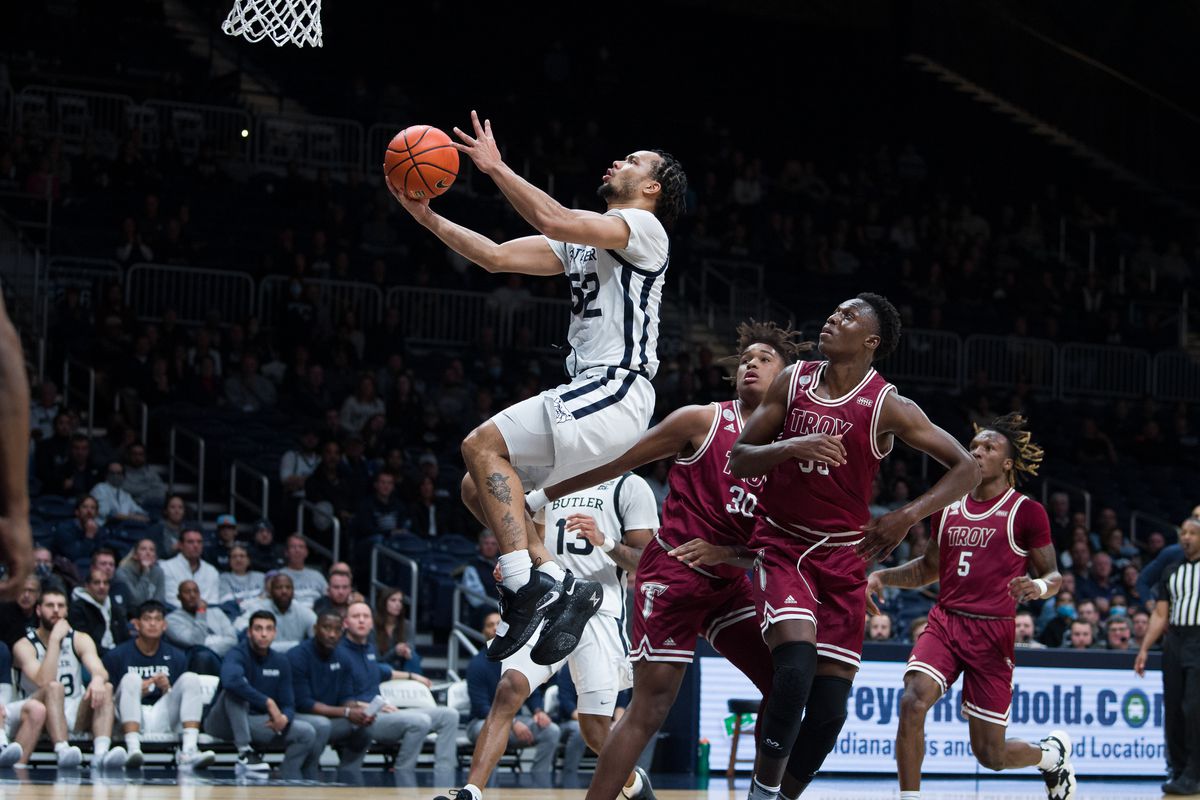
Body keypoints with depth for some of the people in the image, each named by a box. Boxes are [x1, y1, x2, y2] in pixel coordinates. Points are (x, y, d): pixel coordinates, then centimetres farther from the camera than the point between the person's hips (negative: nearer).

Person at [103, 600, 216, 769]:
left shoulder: (176, 657, 13)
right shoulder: (116, 655, 4)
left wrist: (167, 690, -9)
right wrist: (135, 691, -15)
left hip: (163, 721, 3)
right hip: (132, 721, -3)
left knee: (191, 678, -14)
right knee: (131, 678, -26)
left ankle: (189, 750, -34)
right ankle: (133, 748, -46)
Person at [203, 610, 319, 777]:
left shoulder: (281, 662, 3)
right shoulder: (238, 655, -16)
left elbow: (288, 704, 2)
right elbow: (230, 680, -41)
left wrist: (284, 718, -24)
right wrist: (268, 703, -38)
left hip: (256, 723, 5)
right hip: (224, 721, -5)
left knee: (307, 732, -13)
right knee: (236, 689, -35)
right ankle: (245, 752, -35)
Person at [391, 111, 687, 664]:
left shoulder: (643, 228, -4)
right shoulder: (581, 242, 24)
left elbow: (554, 220, -20)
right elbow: (496, 256, 21)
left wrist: (496, 168, -13)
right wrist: (427, 217, 13)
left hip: (615, 392, -9)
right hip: (592, 395, 9)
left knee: (483, 445, -19)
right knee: (480, 488, 5)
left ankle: (526, 584, -26)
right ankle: (561, 588, -1)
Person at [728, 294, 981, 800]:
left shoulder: (888, 407, -9)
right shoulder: (793, 382, -2)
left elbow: (966, 469, -7)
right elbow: (739, 460, -2)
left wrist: (908, 516, -21)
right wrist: (791, 446, -21)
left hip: (842, 557, 0)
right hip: (781, 545, 0)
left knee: (830, 706, -2)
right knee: (796, 662, -25)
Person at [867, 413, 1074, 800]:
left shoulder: (1026, 512, -2)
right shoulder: (948, 507, 12)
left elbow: (1053, 575, 3)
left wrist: (1038, 587, -20)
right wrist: (882, 576, 10)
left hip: (993, 633, -4)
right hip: (944, 623, 4)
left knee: (991, 755, 2)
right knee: (913, 701, -26)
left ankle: (1052, 752, 36)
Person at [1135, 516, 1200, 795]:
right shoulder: (1171, 572, 16)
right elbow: (1160, 615, 16)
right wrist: (1144, 649, 8)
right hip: (1174, 642, 5)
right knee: (1173, 711, 3)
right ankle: (1178, 771, 10)